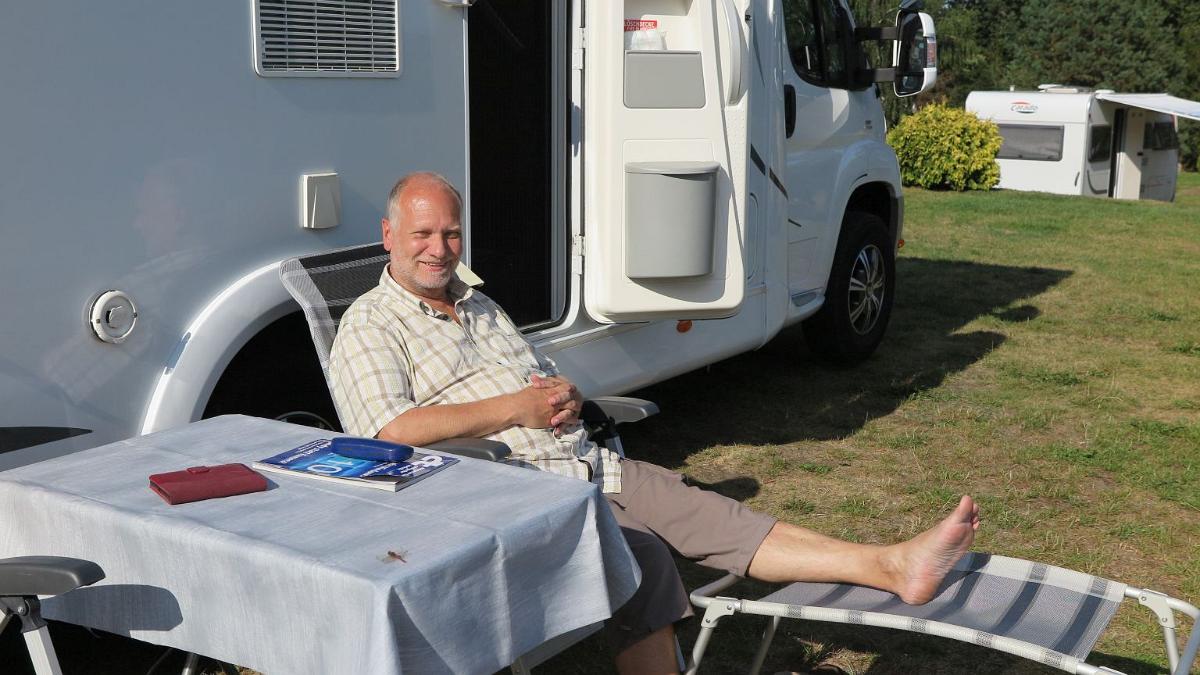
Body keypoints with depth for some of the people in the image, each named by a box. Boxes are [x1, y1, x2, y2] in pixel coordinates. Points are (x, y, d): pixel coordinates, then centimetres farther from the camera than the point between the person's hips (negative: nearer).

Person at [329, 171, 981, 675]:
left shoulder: (480, 306, 23)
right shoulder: (370, 327, -2)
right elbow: (392, 433, -19)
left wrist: (564, 396, 0)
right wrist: (516, 408, -15)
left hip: (592, 466, 7)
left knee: (716, 517, -6)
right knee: (642, 560, -29)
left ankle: (892, 567, -12)